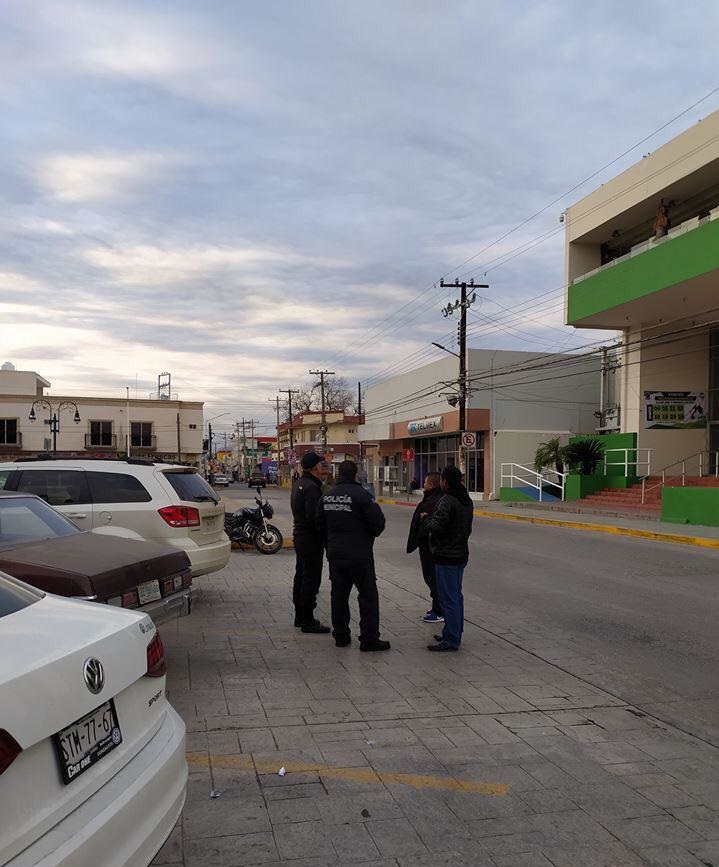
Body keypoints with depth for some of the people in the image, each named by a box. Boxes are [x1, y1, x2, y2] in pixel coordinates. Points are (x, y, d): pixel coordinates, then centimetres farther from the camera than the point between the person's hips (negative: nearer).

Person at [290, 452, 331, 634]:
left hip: (299, 535, 10)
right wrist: (324, 535, -15)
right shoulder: (311, 487, -20)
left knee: (300, 577, 17)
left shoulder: (298, 484, 12)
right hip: (311, 538, -10)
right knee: (311, 580, -5)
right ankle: (307, 621, 0)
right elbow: (314, 517, -26)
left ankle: (300, 616, 27)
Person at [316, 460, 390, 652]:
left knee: (339, 595, 13)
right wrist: (370, 535, 8)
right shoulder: (361, 495, -15)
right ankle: (369, 639, 2)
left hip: (335, 555, 6)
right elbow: (378, 523, -14)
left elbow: (320, 525, 13)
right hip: (360, 556, -6)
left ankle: (341, 635, 20)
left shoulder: (326, 497, 5)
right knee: (368, 596, 2)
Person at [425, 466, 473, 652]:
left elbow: (437, 526, -26)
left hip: (446, 556, -10)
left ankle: (451, 640, 0)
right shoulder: (467, 500, 12)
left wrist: (427, 519, -7)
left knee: (448, 598, -4)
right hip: (461, 554, 10)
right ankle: (455, 633, 27)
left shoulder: (447, 500, -19)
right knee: (456, 595, 18)